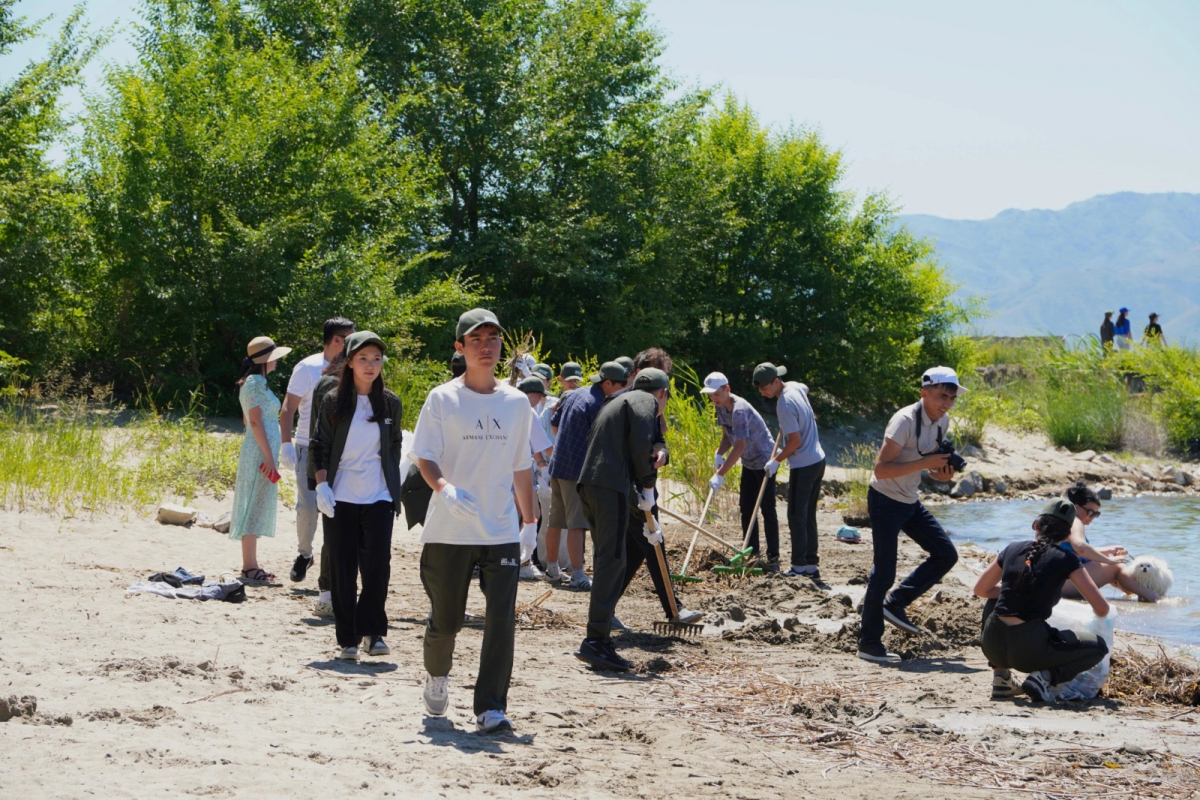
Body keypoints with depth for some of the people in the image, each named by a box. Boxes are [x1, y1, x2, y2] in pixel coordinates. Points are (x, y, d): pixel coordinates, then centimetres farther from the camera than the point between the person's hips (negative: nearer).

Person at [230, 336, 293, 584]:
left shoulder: (253, 382, 17)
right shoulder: (256, 382, -13)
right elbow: (256, 421, -18)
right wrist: (268, 456, -20)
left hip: (261, 451, 10)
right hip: (260, 451, -10)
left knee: (257, 507, 11)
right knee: (254, 507, -8)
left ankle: (251, 565, 15)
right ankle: (249, 567, -7)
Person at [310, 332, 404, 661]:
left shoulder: (390, 403, 6)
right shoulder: (333, 401, 1)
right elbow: (320, 446, 3)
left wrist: (394, 488, 11)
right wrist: (322, 485, -8)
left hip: (378, 498, 1)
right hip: (340, 498, -1)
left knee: (377, 565, -11)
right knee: (343, 570, 2)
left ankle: (372, 629, 4)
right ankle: (348, 638, 9)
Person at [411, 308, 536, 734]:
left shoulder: (516, 402, 9)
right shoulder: (443, 399, -1)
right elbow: (425, 457, -6)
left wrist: (529, 520, 18)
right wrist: (445, 488, -26)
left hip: (502, 531, 2)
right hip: (449, 530, -2)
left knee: (502, 618, -9)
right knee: (446, 618, 7)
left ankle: (491, 707, -5)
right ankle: (436, 675, 38)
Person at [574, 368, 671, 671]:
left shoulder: (618, 403, 32)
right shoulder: (646, 401, 4)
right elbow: (641, 444, -16)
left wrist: (648, 522, 40)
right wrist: (647, 488, -2)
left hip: (589, 485, 9)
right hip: (610, 486, -9)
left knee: (606, 562, 13)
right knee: (612, 562, -11)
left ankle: (601, 640, 15)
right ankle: (595, 642, -17)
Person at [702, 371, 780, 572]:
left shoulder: (740, 409, -29)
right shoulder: (721, 406, -1)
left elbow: (739, 446, -35)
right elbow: (727, 437, 7)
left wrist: (720, 474, -39)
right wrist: (718, 453, -14)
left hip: (764, 460, -9)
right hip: (749, 463, 9)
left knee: (767, 509, -8)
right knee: (746, 508, 10)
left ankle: (773, 558, -6)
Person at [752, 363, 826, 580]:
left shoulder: (784, 405, -22)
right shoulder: (795, 386, 5)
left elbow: (796, 441, -21)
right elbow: (806, 389, 32)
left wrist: (776, 460, -8)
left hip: (803, 466, -9)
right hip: (818, 460, 9)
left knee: (796, 516, -2)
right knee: (809, 515, 13)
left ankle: (800, 567, 0)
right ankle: (812, 566, 16)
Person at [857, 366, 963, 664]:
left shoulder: (942, 421, 2)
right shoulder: (905, 421, -24)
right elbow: (881, 469, -28)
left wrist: (941, 472, -6)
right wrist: (925, 463, -30)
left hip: (910, 503, 8)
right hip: (885, 502, -8)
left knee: (946, 555, 5)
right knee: (884, 572, -7)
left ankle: (895, 603, 17)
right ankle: (869, 643, 2)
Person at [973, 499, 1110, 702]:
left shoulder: (1012, 549, 10)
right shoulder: (1065, 560, -1)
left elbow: (980, 590, 23)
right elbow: (1102, 609, 1)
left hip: (993, 646, 4)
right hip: (1028, 650, -4)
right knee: (1098, 647, 17)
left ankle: (1000, 672, 19)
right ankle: (1046, 676, -6)